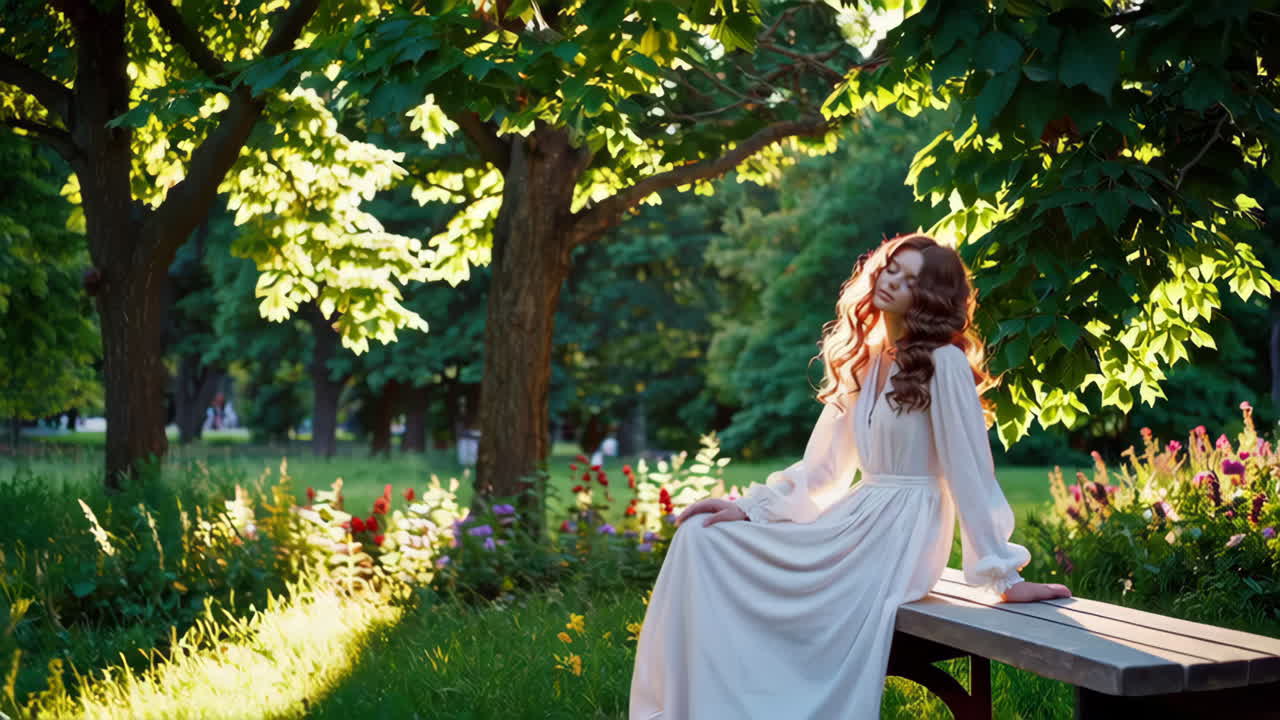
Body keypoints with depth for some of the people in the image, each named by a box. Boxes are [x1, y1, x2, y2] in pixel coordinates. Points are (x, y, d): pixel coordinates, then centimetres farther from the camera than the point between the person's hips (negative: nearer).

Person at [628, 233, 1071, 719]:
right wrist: (749, 508, 2)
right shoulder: (860, 360, 14)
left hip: (903, 534, -8)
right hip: (856, 518, 8)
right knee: (701, 538, -8)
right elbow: (822, 468, 14)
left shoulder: (943, 363, -11)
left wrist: (1003, 576, -14)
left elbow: (970, 473, -13)